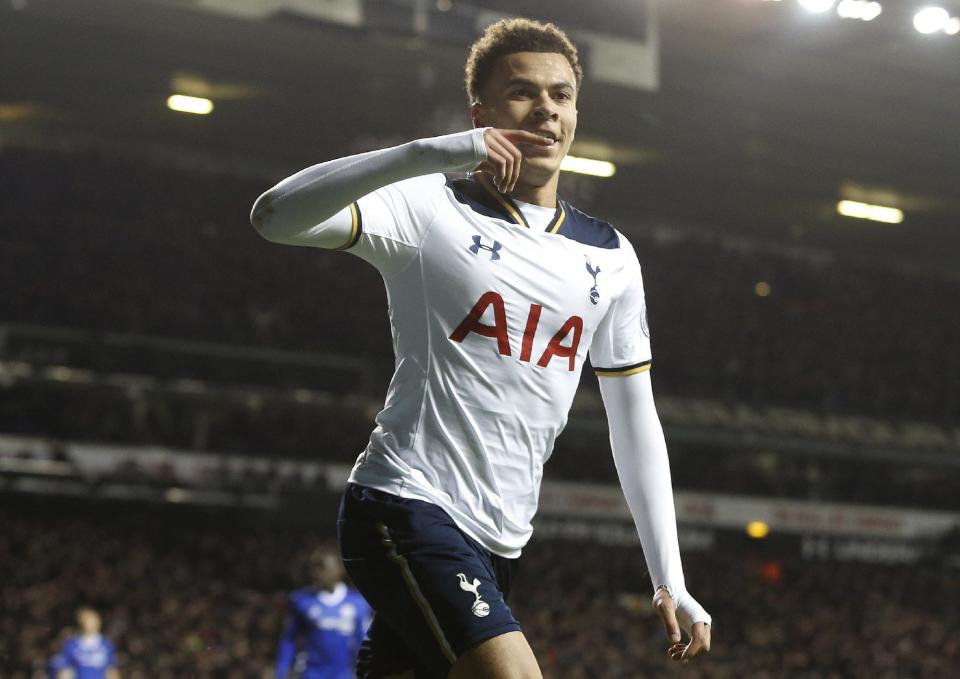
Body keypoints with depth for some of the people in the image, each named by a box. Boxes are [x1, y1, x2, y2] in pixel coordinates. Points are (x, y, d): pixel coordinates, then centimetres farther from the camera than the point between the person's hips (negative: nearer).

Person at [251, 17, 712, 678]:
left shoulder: (611, 257, 13)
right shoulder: (431, 207, -4)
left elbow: (635, 421, 16)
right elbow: (276, 216, -20)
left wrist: (670, 580, 10)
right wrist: (431, 153, -30)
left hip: (497, 541, 6)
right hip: (409, 504, -6)